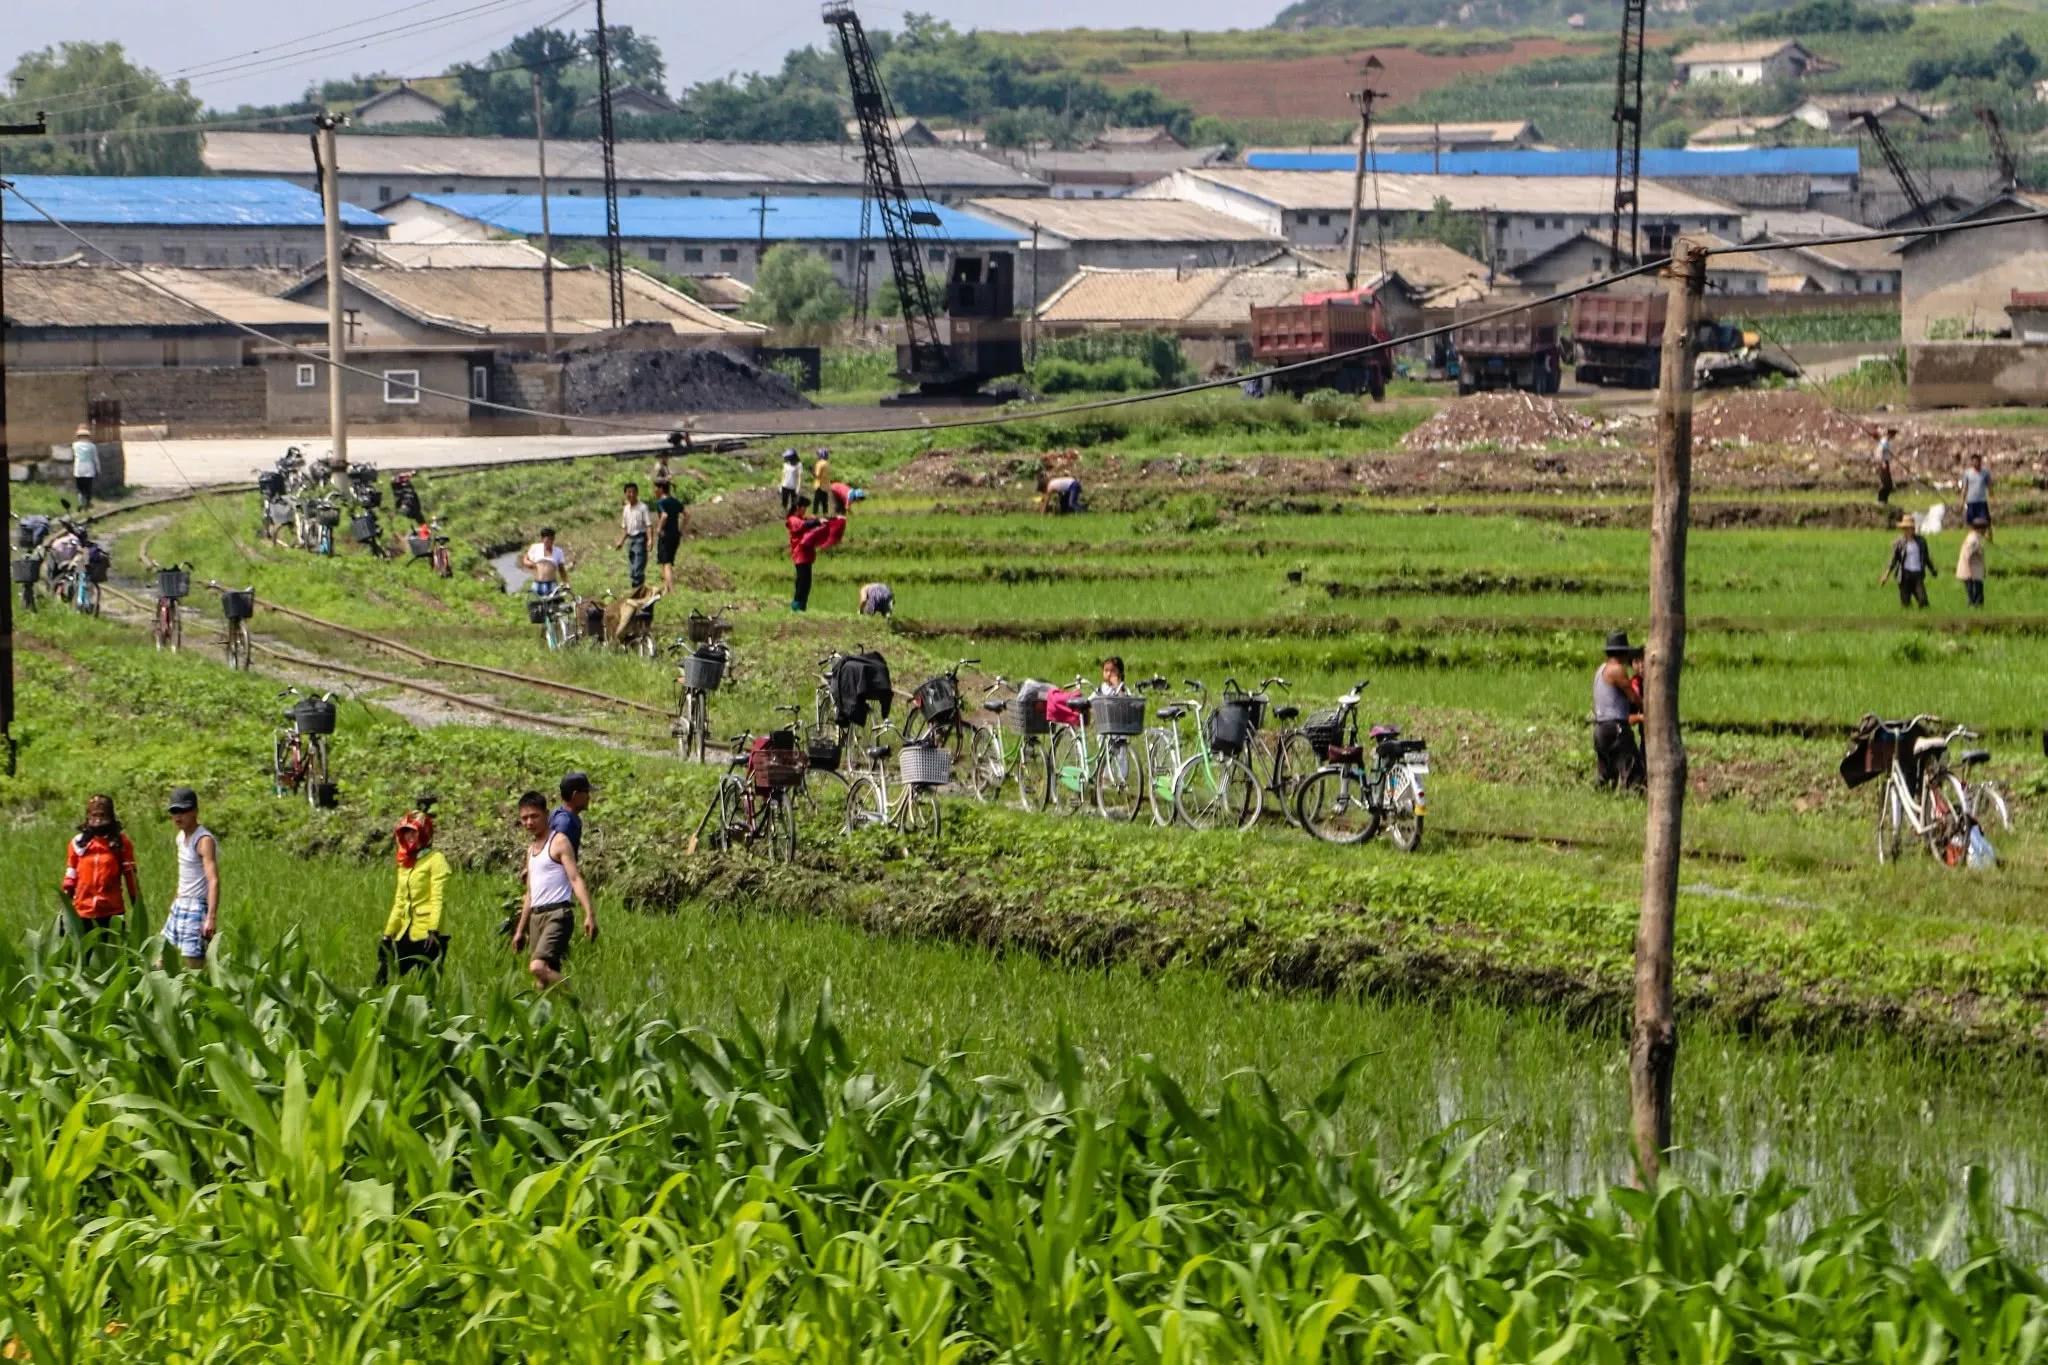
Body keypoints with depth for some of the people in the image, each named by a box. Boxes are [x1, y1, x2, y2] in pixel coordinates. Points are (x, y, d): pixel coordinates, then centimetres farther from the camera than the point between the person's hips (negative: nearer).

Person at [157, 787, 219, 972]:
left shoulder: (204, 841, -15)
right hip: (179, 906, 9)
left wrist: (211, 917, -32)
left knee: (194, 965, -11)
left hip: (197, 908, -9)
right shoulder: (182, 836, 12)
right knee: (160, 964, 9)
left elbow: (213, 881, -23)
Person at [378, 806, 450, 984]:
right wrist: (388, 934, 17)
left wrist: (433, 930, -21)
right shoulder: (405, 863, 18)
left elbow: (437, 899, -12)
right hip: (405, 935, 7)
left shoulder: (435, 860, -4)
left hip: (426, 934, -7)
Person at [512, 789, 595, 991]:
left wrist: (589, 914, -23)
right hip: (536, 916, 8)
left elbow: (575, 878, -13)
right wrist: (520, 930, 25)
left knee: (538, 967, -26)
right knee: (542, 982, 2)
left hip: (557, 914, -8)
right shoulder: (531, 849, 21)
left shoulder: (559, 842, -3)